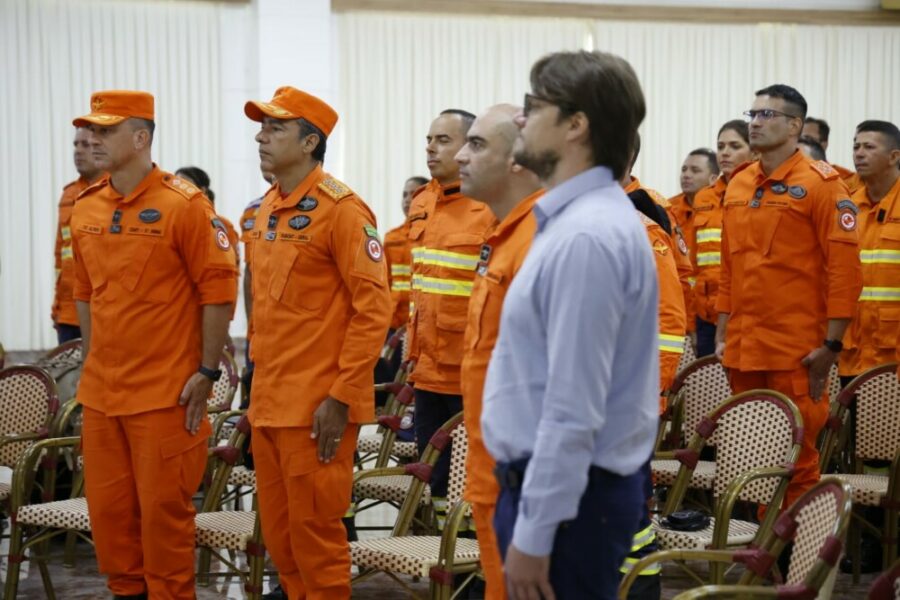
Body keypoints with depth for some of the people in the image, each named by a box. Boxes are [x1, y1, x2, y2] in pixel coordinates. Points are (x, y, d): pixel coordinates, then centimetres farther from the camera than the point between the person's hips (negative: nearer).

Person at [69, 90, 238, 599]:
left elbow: (219, 290, -11)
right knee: (108, 506, 11)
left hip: (166, 393, -6)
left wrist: (207, 372, -12)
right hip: (101, 392, 6)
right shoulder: (86, 208, 8)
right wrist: (93, 365, 15)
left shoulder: (184, 205, -11)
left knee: (163, 508, 0)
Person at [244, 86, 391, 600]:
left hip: (318, 406, -8)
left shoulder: (341, 209, -12)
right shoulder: (269, 209, 13)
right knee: (279, 533, 13)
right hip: (269, 403, 8)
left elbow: (374, 308, -16)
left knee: (315, 533, -1)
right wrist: (262, 379, 16)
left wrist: (341, 396, -18)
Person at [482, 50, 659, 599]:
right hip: (557, 481, 10)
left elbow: (574, 411, -25)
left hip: (564, 494, -10)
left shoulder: (586, 236, -22)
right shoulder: (577, 219, 11)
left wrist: (533, 533, -22)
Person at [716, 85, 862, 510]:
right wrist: (722, 333, 13)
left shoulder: (820, 183, -7)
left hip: (798, 351, -6)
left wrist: (831, 345, -14)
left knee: (797, 458, -1)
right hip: (744, 347, 6)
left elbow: (844, 268, -10)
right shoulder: (738, 184, 12)